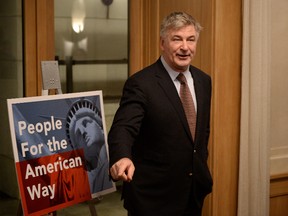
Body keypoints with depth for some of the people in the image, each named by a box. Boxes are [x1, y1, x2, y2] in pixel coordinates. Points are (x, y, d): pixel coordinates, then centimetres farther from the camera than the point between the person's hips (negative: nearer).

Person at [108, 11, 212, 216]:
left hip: (195, 191, 6)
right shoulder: (140, 83, -16)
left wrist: (201, 165, 13)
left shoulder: (203, 80, 5)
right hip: (153, 195, -6)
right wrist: (122, 158, -47)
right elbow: (123, 128, -28)